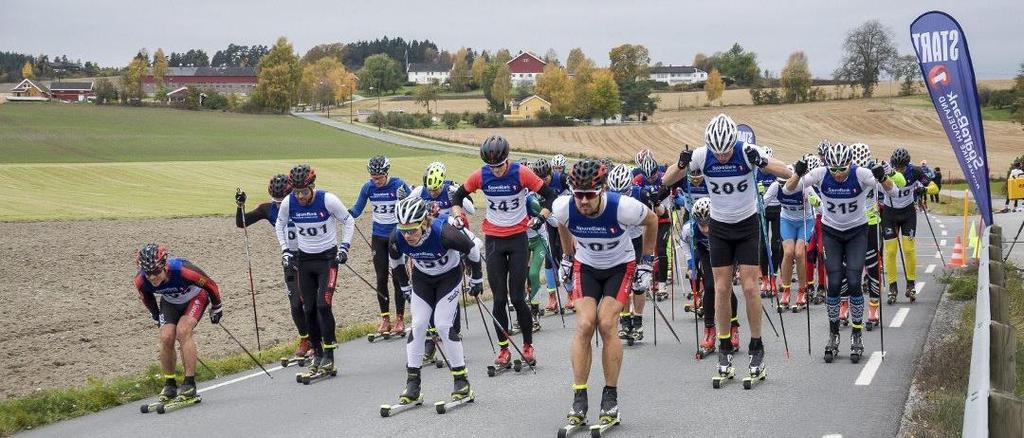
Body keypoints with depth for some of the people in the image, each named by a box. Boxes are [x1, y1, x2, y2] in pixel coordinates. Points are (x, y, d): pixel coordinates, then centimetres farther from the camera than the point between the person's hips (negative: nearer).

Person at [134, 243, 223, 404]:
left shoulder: (182, 270, -42)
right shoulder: (141, 280, -28)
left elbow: (210, 285, -24)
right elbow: (146, 297, -2)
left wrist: (217, 308, -9)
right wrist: (156, 317, 10)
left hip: (195, 297, -4)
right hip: (170, 302, 4)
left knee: (183, 331, -25)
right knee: (166, 337, -16)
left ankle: (190, 384, -19)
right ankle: (169, 385, 2)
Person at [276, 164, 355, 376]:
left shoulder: (328, 200, -19)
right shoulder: (288, 202, -10)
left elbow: (348, 220, -2)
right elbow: (280, 224, 11)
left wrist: (344, 246, -9)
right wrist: (285, 250, 4)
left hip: (328, 257, -4)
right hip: (304, 259, 4)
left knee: (323, 305, -15)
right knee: (309, 309, 4)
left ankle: (329, 355, -6)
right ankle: (317, 353, 17)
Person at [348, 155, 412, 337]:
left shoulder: (399, 185, -13)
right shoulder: (368, 187, -4)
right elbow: (357, 210, 4)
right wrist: (346, 214, -17)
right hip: (378, 237, 3)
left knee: (398, 278, -1)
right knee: (381, 278, 4)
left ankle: (400, 319, 8)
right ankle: (385, 319, 13)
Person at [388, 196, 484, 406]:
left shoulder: (443, 233, -39)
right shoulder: (396, 238, -26)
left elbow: (472, 249, -20)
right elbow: (395, 262, -1)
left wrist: (476, 279, -7)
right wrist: (405, 286, 9)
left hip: (449, 276, -4)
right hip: (422, 277, 4)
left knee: (443, 325, -13)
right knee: (418, 325, -6)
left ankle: (461, 380, -1)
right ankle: (412, 383, -1)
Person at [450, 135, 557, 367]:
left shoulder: (521, 173, -12)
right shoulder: (480, 176, -6)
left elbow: (550, 195, -5)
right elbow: (457, 197, 9)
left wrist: (542, 216, -20)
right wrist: (457, 215, -8)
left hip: (518, 238, -2)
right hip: (493, 240, 2)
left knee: (517, 297, -4)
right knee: (499, 298, 0)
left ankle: (528, 345, 12)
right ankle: (503, 349, 11)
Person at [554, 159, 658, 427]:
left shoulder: (622, 207, -33)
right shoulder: (563, 208, -25)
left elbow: (652, 221, -10)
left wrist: (646, 264, -5)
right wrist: (568, 258, 11)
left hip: (620, 267, -2)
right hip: (586, 266, 2)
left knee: (606, 325, -17)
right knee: (584, 325, -14)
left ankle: (610, 396, -3)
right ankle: (579, 399, -8)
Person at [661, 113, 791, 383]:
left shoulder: (747, 152, -20)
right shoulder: (702, 155, -15)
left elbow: (787, 174, -20)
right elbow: (667, 181, -11)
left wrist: (762, 163, -39)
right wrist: (681, 165, -32)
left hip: (747, 224, -1)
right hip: (719, 227, 2)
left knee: (750, 287, -7)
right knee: (722, 288, 0)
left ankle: (757, 348, 4)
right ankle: (724, 348, 10)